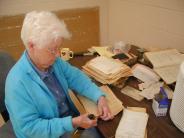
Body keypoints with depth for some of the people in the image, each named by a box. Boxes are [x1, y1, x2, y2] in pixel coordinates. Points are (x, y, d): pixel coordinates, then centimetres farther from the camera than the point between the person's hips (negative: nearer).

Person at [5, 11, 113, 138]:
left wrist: (99, 97, -14)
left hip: (71, 118, 6)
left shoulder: (53, 61, -9)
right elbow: (29, 127, -24)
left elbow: (76, 77, 1)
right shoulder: (18, 83, -28)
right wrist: (72, 123, -28)